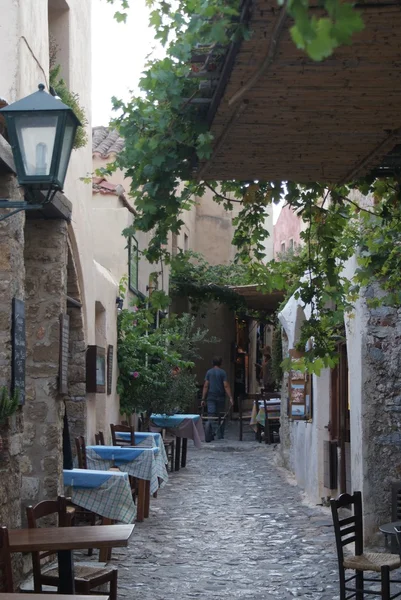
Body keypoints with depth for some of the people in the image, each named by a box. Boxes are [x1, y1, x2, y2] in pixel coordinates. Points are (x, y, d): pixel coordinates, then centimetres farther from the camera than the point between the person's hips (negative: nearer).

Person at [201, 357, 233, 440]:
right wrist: (230, 398, -8)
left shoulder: (209, 372, 5)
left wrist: (203, 399, 4)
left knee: (211, 415, -2)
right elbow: (226, 386, -8)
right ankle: (220, 435, 9)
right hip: (220, 397, -1)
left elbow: (206, 386, 2)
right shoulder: (222, 372, -2)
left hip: (211, 397, 1)